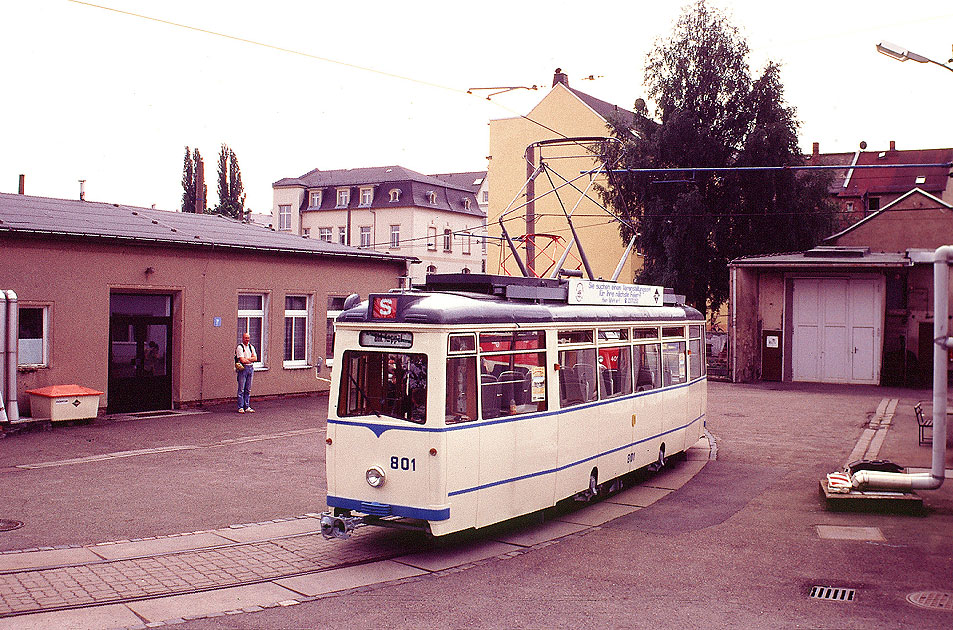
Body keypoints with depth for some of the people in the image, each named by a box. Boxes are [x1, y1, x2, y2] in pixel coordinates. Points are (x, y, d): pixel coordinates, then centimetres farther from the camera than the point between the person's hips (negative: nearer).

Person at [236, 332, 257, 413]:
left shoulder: (251, 347, 14)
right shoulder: (240, 347, -6)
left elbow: (255, 358, 4)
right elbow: (242, 360, -14)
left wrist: (247, 359, -9)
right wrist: (251, 360, -1)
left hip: (251, 368, 6)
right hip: (243, 368, -6)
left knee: (248, 389, 8)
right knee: (241, 389, -5)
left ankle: (247, 407, 12)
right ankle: (240, 408, -2)